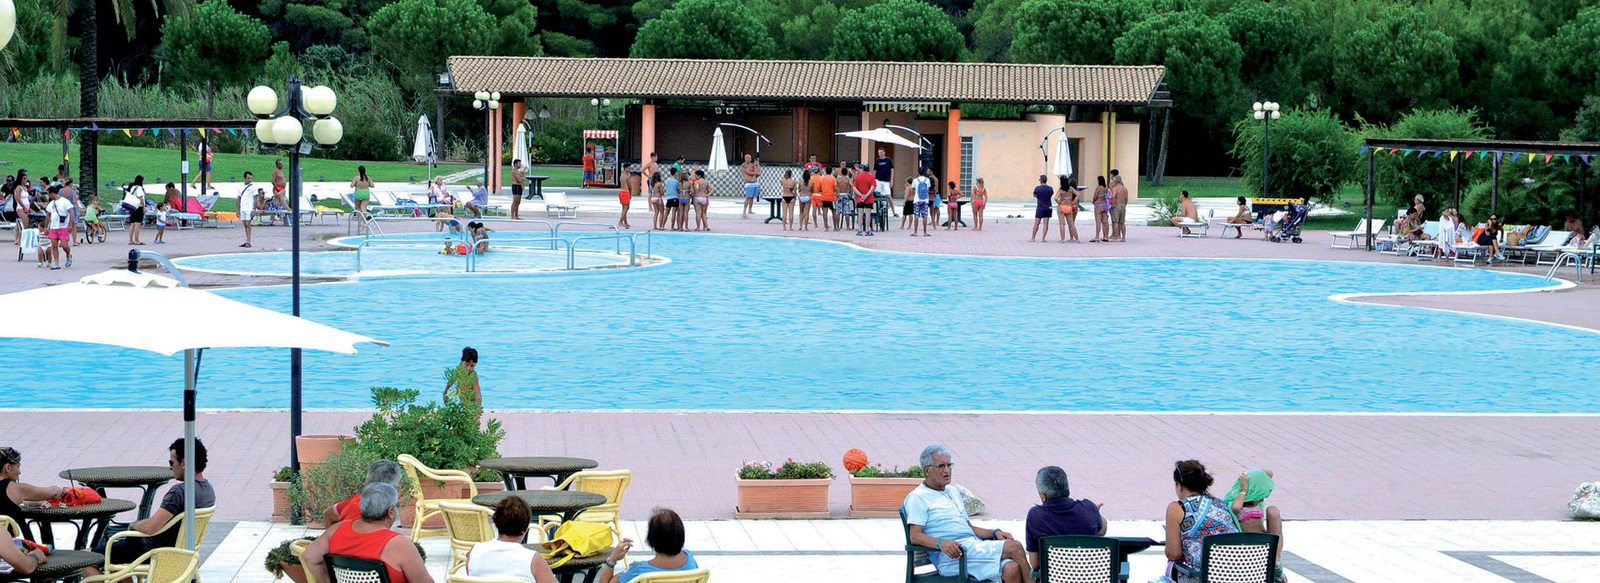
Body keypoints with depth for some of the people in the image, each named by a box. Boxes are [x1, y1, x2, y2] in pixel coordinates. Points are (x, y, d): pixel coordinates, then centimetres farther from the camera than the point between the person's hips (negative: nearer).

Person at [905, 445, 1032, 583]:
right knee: (1014, 547, -20)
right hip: (952, 556, -7)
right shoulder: (917, 497, 1)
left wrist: (994, 532, 11)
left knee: (1012, 569, -24)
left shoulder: (952, 492, 27)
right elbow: (915, 536, -10)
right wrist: (940, 543, -29)